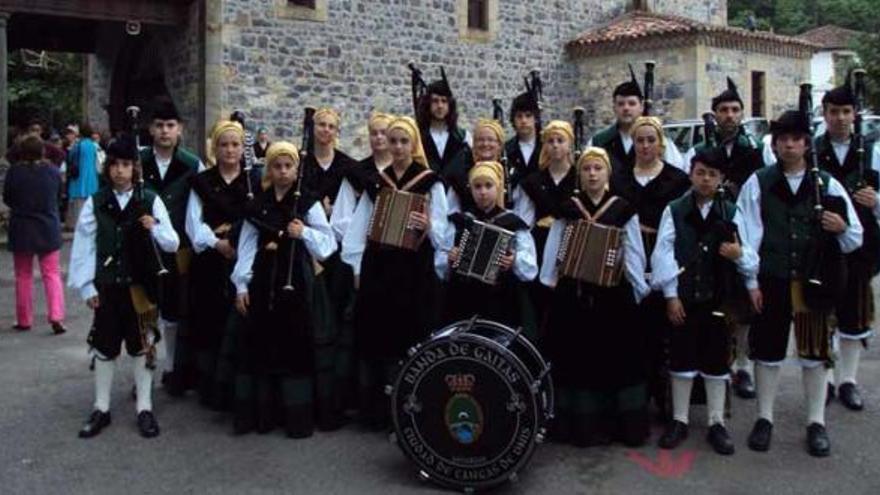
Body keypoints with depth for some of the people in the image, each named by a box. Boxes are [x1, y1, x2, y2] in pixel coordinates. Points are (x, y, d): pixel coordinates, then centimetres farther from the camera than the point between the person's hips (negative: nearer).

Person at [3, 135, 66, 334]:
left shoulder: (14, 172, -11)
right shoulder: (53, 171, -7)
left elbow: (7, 199, 1)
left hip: (21, 229, 0)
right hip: (49, 229, 0)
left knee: (23, 276, 11)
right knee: (52, 274, 5)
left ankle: (24, 320, 17)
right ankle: (56, 316, -8)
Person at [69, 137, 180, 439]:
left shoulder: (150, 201, -3)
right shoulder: (95, 203, -1)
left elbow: (172, 244, -4)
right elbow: (83, 247, -1)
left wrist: (155, 228, -24)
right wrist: (86, 286, -5)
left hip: (140, 286, -1)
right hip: (107, 287, 1)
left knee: (141, 346, 8)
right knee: (105, 347, 10)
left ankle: (145, 409, 19)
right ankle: (101, 409, 23)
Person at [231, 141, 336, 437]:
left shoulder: (308, 203, 0)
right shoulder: (258, 205, 9)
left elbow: (328, 245, -5)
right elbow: (247, 247, 7)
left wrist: (304, 232, -21)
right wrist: (241, 285, 1)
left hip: (295, 282, -3)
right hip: (263, 281, 3)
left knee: (295, 345, 0)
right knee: (260, 344, 6)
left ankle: (297, 418, 8)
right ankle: (260, 413, 17)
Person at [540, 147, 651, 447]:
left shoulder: (623, 210, 1)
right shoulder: (567, 209, 5)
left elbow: (634, 254, 2)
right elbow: (554, 250, 6)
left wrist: (639, 289, 0)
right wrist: (549, 284, 3)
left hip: (613, 294, -1)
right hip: (574, 293, 1)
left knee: (615, 357, 4)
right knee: (577, 356, 5)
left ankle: (621, 423, 15)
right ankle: (581, 424, 16)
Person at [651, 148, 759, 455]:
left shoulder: (730, 212, 4)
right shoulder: (674, 210, 1)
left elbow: (750, 254, 3)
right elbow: (663, 253, -5)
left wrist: (739, 253, -21)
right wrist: (671, 295, -11)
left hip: (718, 297, 1)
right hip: (682, 297, -1)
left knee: (716, 359, 8)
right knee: (682, 358, 7)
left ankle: (716, 424, 19)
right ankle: (679, 421, 20)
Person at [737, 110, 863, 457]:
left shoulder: (826, 185, 7)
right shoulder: (757, 184, 4)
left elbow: (854, 239, 7)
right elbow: (747, 236, -2)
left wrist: (842, 228, -16)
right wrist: (751, 282, -8)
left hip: (814, 283, 1)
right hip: (771, 282, -1)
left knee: (815, 351, 7)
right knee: (768, 351, 8)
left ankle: (816, 423, 20)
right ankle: (764, 419, 22)